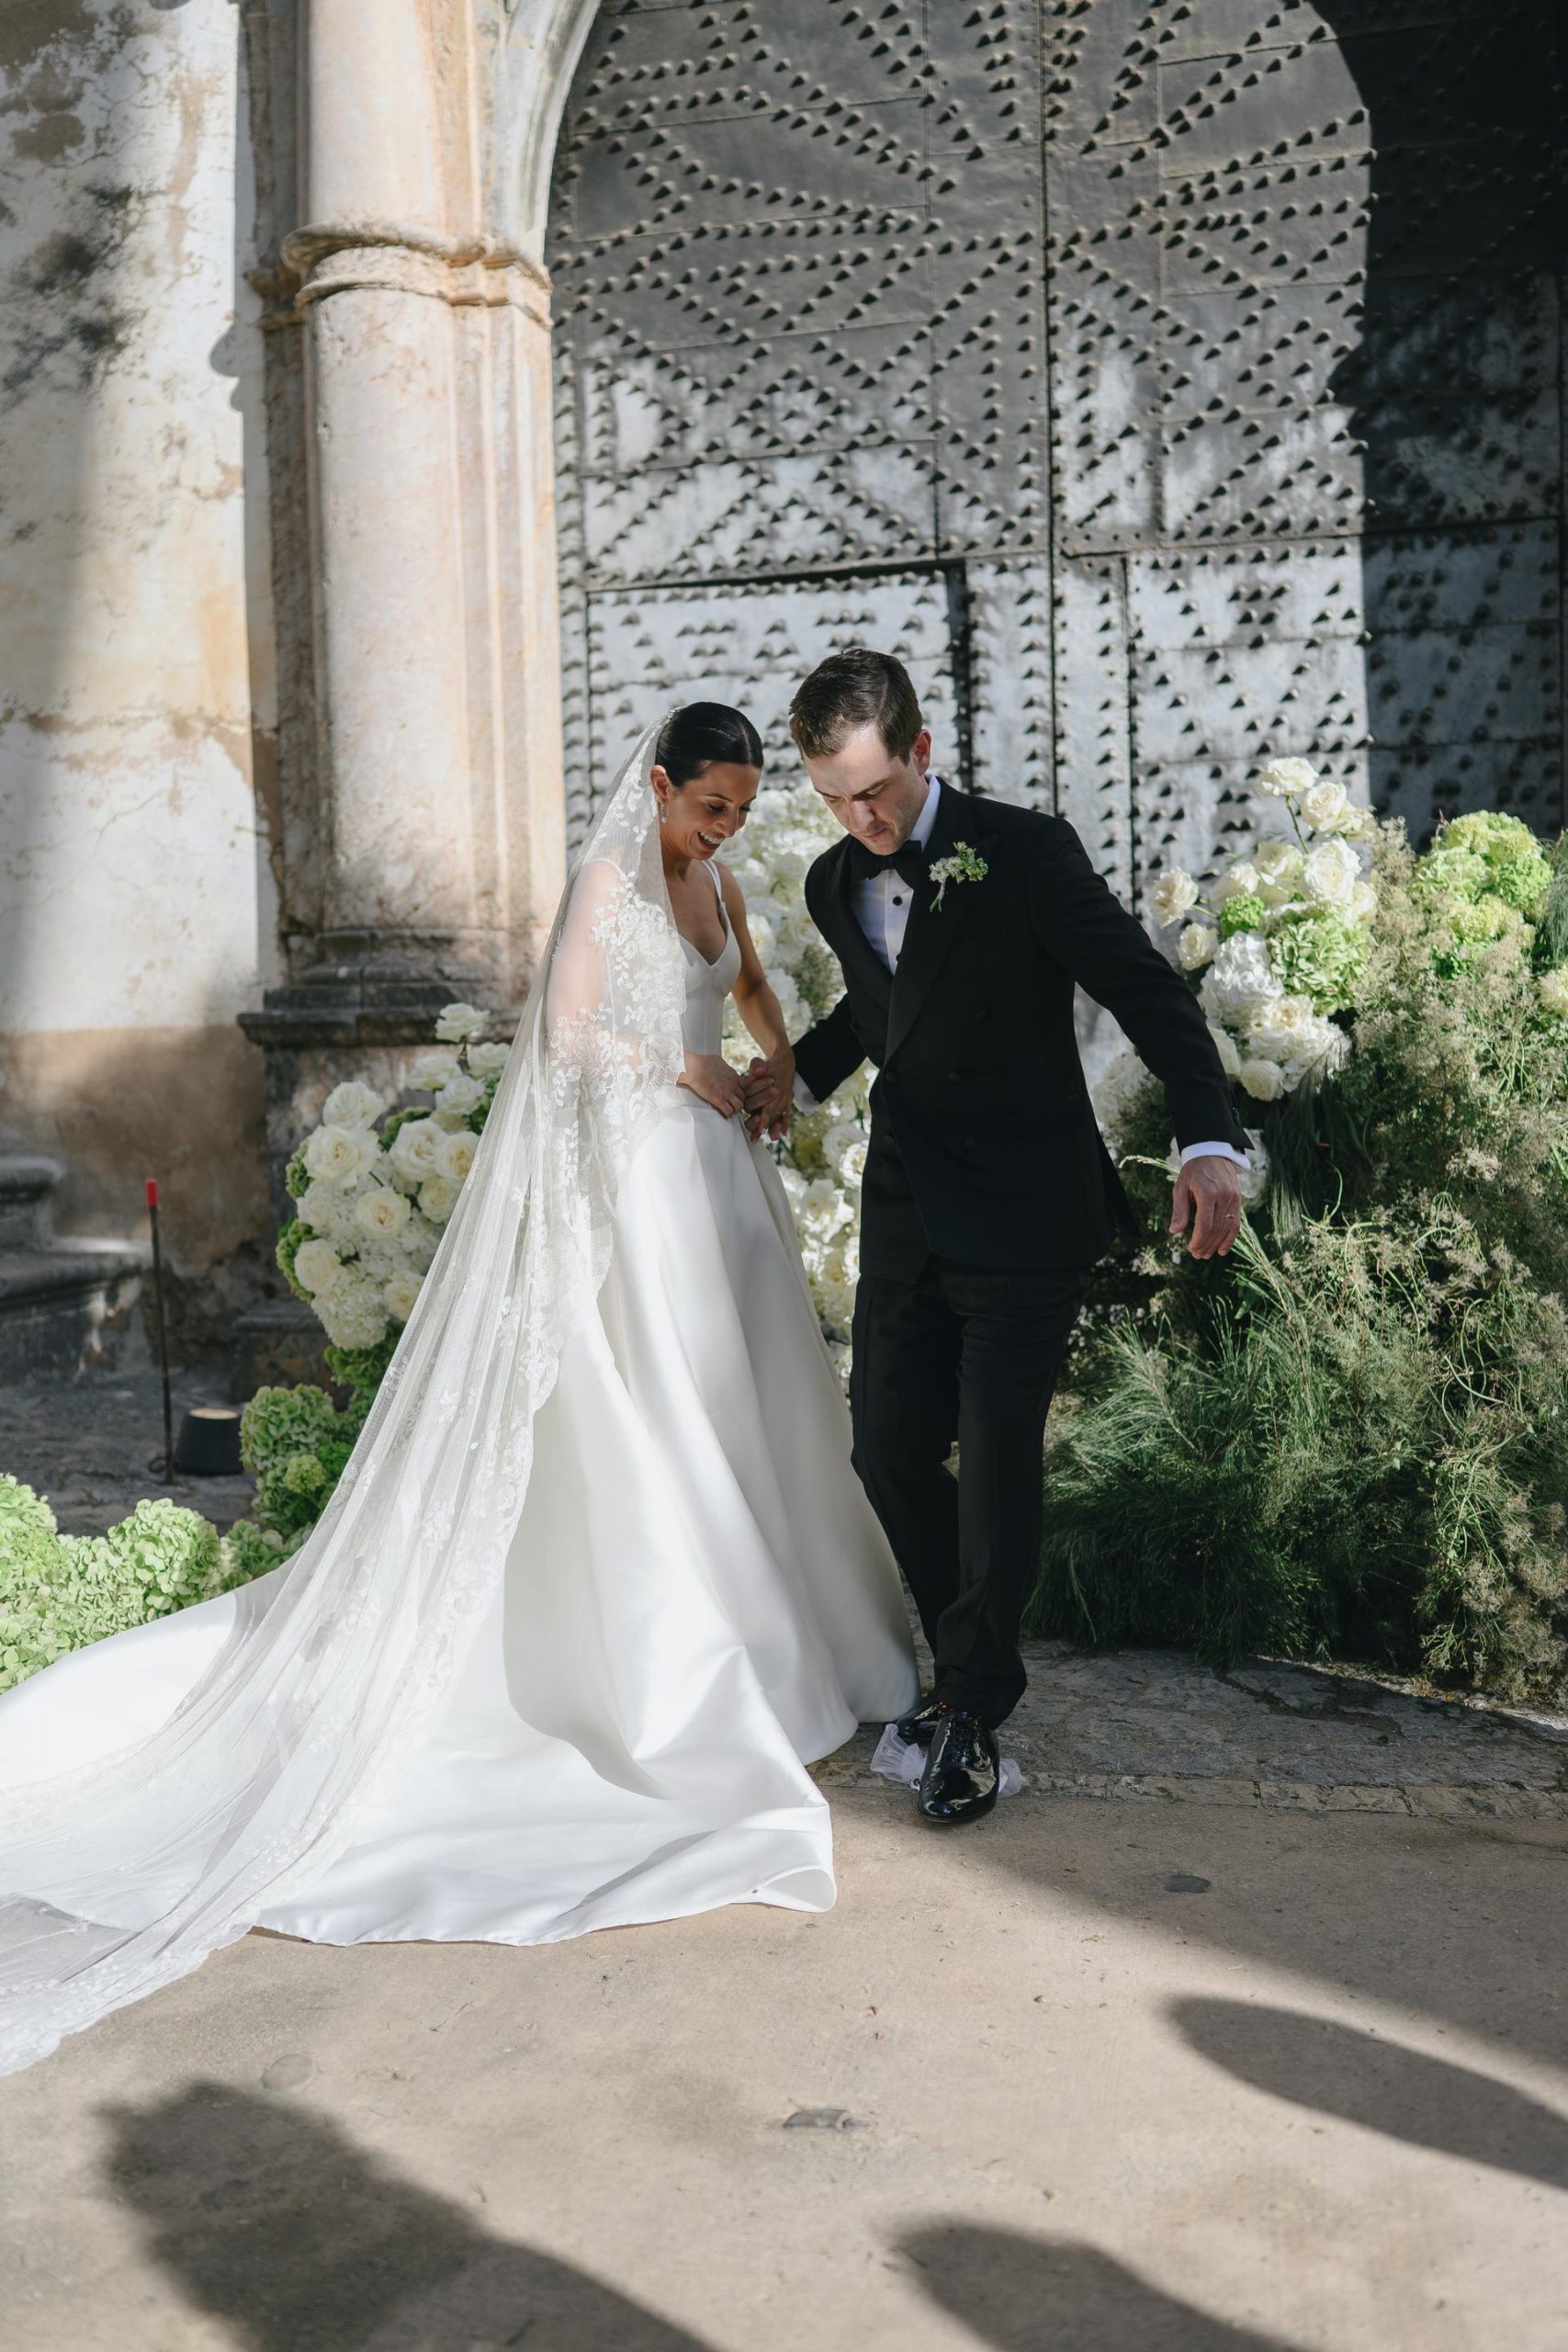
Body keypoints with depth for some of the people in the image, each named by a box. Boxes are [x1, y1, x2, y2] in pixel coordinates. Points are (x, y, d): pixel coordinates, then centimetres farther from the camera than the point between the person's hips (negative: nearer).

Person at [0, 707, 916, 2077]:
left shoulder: (717, 884, 15)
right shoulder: (610, 880, -8)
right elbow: (570, 1034, -14)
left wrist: (779, 1062, 16)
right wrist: (685, 1075, -7)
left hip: (713, 1165, 8)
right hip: (634, 1164, -8)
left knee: (748, 1400, 11)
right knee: (655, 1413, -6)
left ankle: (771, 1645, 25)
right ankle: (682, 1693, 1)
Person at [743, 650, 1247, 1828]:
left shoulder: (1025, 852, -12)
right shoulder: (835, 885, 7)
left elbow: (1150, 991, -14)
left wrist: (1210, 1139, -26)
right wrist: (803, 1069, 10)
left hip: (1025, 1219, -6)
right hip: (906, 1217, 6)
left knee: (997, 1460, -4)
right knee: (889, 1452, 7)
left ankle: (975, 1709, 12)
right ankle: (974, 1664, 27)